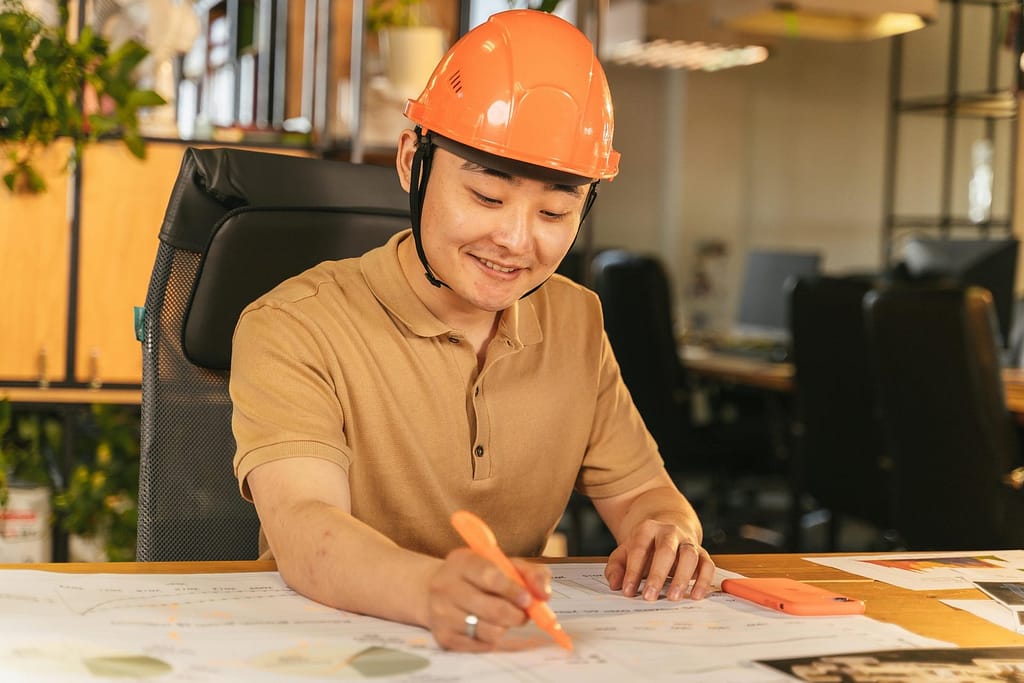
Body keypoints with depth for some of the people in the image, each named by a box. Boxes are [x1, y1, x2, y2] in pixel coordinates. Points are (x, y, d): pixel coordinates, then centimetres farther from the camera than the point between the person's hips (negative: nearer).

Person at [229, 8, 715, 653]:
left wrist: (665, 533, -13)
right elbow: (302, 530, -26)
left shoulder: (577, 323, 8)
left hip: (522, 652, 5)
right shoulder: (293, 329, -11)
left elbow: (639, 491, 12)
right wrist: (431, 590, -46)